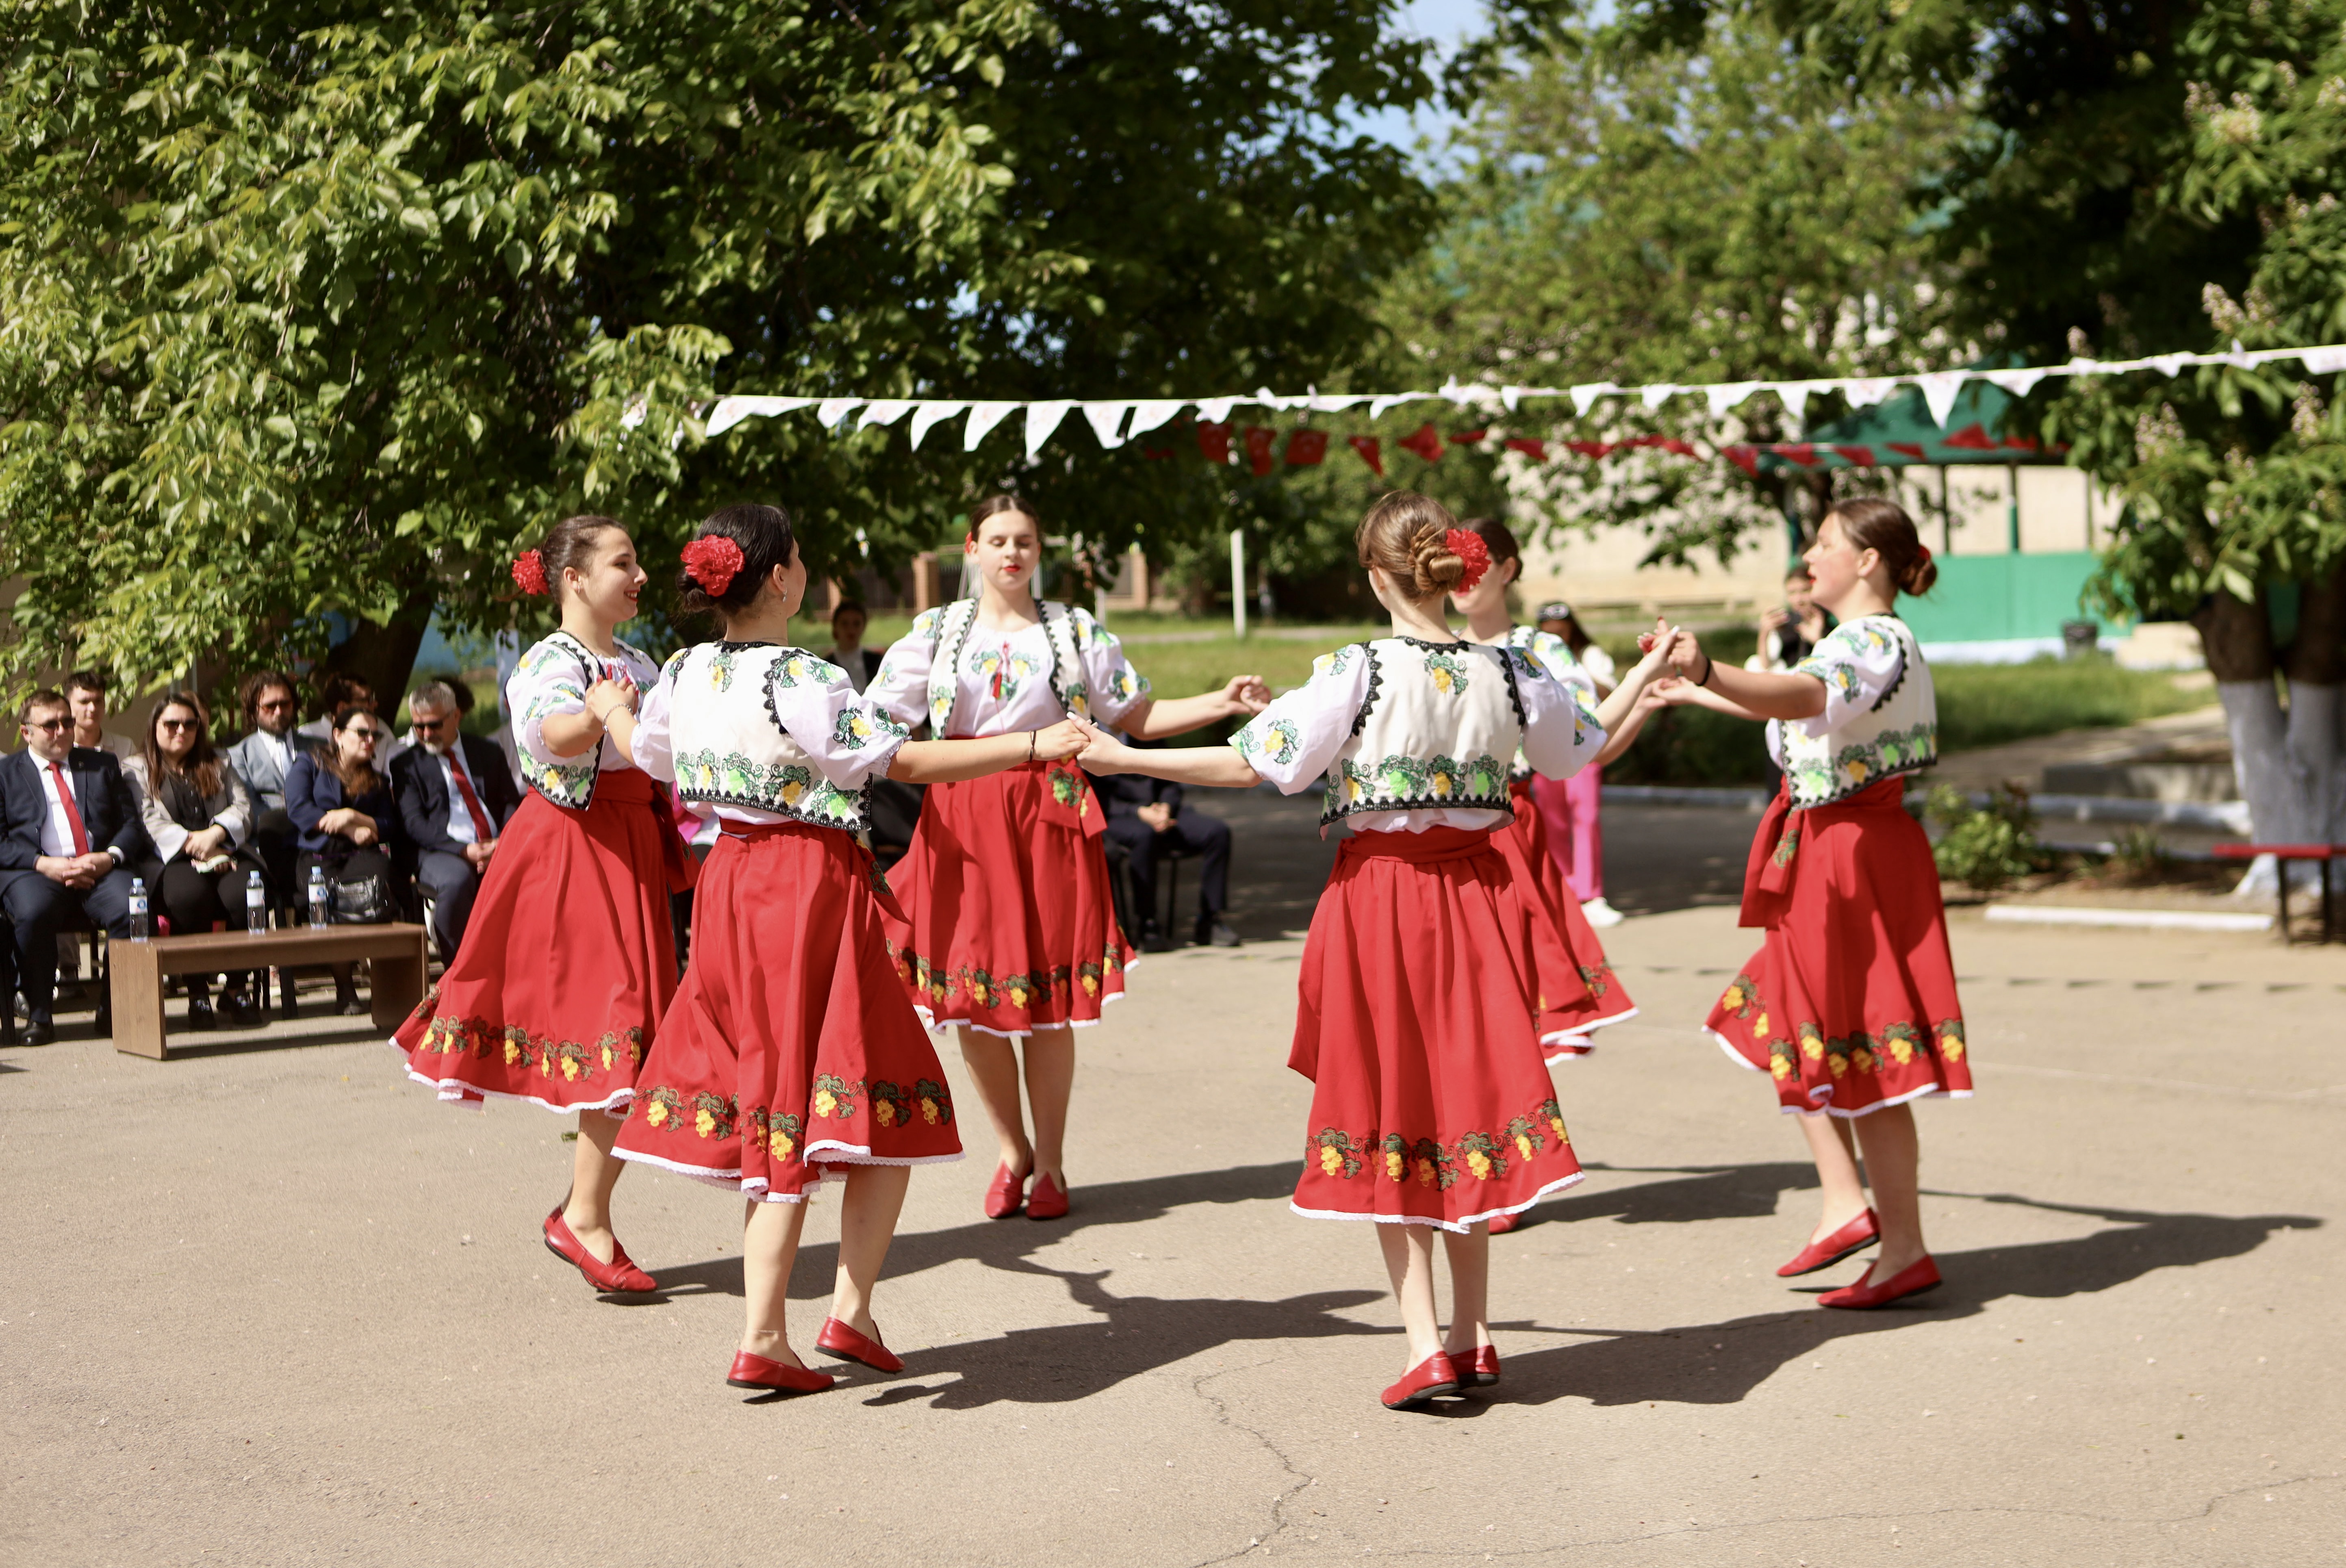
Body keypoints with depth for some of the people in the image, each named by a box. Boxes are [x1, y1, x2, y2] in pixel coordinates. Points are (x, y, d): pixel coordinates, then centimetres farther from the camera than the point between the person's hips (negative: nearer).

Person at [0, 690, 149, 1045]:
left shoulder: (103, 765, 23)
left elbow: (132, 823, 14)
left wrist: (111, 857, -7)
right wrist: (43, 864, -13)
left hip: (101, 870, 2)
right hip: (34, 872, -2)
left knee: (132, 908, -31)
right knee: (33, 912, -37)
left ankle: (114, 1010, -12)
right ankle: (39, 1014, -17)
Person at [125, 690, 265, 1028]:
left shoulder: (218, 765, 28)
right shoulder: (137, 770, 17)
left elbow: (243, 807, 12)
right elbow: (149, 822, 1)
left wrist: (214, 834, -10)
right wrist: (195, 846, -13)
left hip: (226, 853, 3)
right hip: (170, 861, -3)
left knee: (242, 892, -33)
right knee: (189, 894, -39)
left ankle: (237, 989, -20)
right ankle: (197, 993, -29)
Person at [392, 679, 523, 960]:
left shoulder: (488, 752, 20)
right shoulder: (406, 765, 13)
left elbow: (512, 803, 13)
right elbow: (414, 822, 0)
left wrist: (503, 844, -9)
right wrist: (464, 850, -14)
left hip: (497, 849, 2)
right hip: (442, 850, -2)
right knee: (456, 880, -38)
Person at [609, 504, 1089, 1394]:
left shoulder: (684, 677, 5)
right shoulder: (805, 681, -17)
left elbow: (644, 752, 25)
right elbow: (907, 760, -19)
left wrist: (607, 704, 48)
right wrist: (1034, 746, -17)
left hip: (730, 887, 7)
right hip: (815, 892, -7)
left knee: (769, 1097, 12)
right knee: (886, 1112, 5)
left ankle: (766, 1336, 10)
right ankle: (852, 1311, -3)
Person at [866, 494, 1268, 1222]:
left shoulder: (1075, 632, 8)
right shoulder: (936, 631, 9)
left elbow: (1140, 717, 9)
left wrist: (1222, 703, -3)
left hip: (1048, 814, -1)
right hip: (961, 817, 1)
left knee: (1048, 999, 0)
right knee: (970, 996, 1)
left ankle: (1050, 1162, 14)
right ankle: (1012, 1150, 21)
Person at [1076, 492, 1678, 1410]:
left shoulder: (1356, 672, -14)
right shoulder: (1509, 673, -2)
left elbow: (1249, 765, -13)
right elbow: (1582, 742, 17)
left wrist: (1123, 757, -4)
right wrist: (1647, 673, 36)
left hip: (1378, 894, -4)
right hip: (1476, 895, 4)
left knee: (1389, 1112, 5)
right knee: (1464, 1100, 14)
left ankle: (1427, 1345, 2)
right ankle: (1473, 1335, 19)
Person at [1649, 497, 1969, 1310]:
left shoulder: (1877, 642, -17)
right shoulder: (1856, 642, 16)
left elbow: (1806, 697, -38)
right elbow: (1794, 707, 33)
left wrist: (1710, 674, -55)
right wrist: (1693, 694, 44)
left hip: (1856, 853, -10)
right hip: (1823, 851, 10)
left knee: (1859, 1051, -6)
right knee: (1792, 1031, 14)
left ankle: (1904, 1249, 0)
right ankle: (1846, 1205, 16)